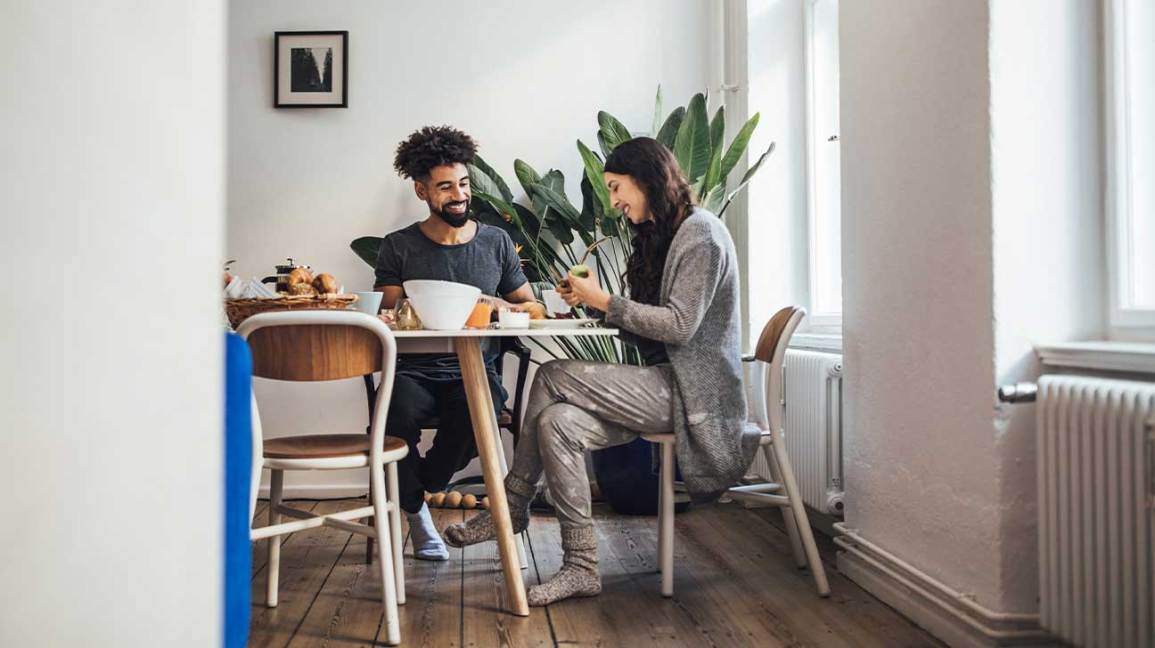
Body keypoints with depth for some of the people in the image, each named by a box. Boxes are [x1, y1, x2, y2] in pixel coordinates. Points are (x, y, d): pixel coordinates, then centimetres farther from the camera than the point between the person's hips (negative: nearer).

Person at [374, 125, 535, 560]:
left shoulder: (496, 243, 12)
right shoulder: (399, 247, 8)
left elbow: (528, 306, 15)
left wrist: (496, 307, -8)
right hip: (413, 370, 0)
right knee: (398, 415, -35)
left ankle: (420, 487, 0)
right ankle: (416, 509, 1)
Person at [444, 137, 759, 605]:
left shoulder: (701, 233, -9)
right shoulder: (659, 236, 20)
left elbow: (679, 325, -19)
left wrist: (605, 301, -13)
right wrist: (590, 303, 2)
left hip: (695, 393, -9)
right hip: (667, 386, 9)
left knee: (553, 377, -19)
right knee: (557, 421, -14)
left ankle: (511, 508, -5)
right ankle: (580, 567, -11)